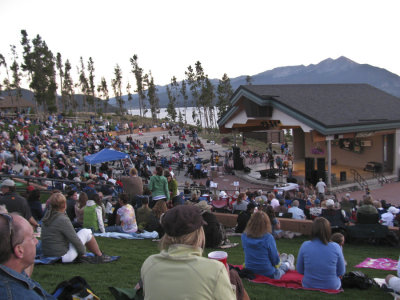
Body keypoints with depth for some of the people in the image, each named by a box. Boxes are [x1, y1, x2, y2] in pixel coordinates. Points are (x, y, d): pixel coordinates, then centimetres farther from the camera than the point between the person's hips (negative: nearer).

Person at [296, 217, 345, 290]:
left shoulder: (305, 246, -16)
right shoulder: (336, 247, -17)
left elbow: (299, 270, -4)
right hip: (332, 287, -1)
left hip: (308, 286, 1)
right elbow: (341, 272, -5)